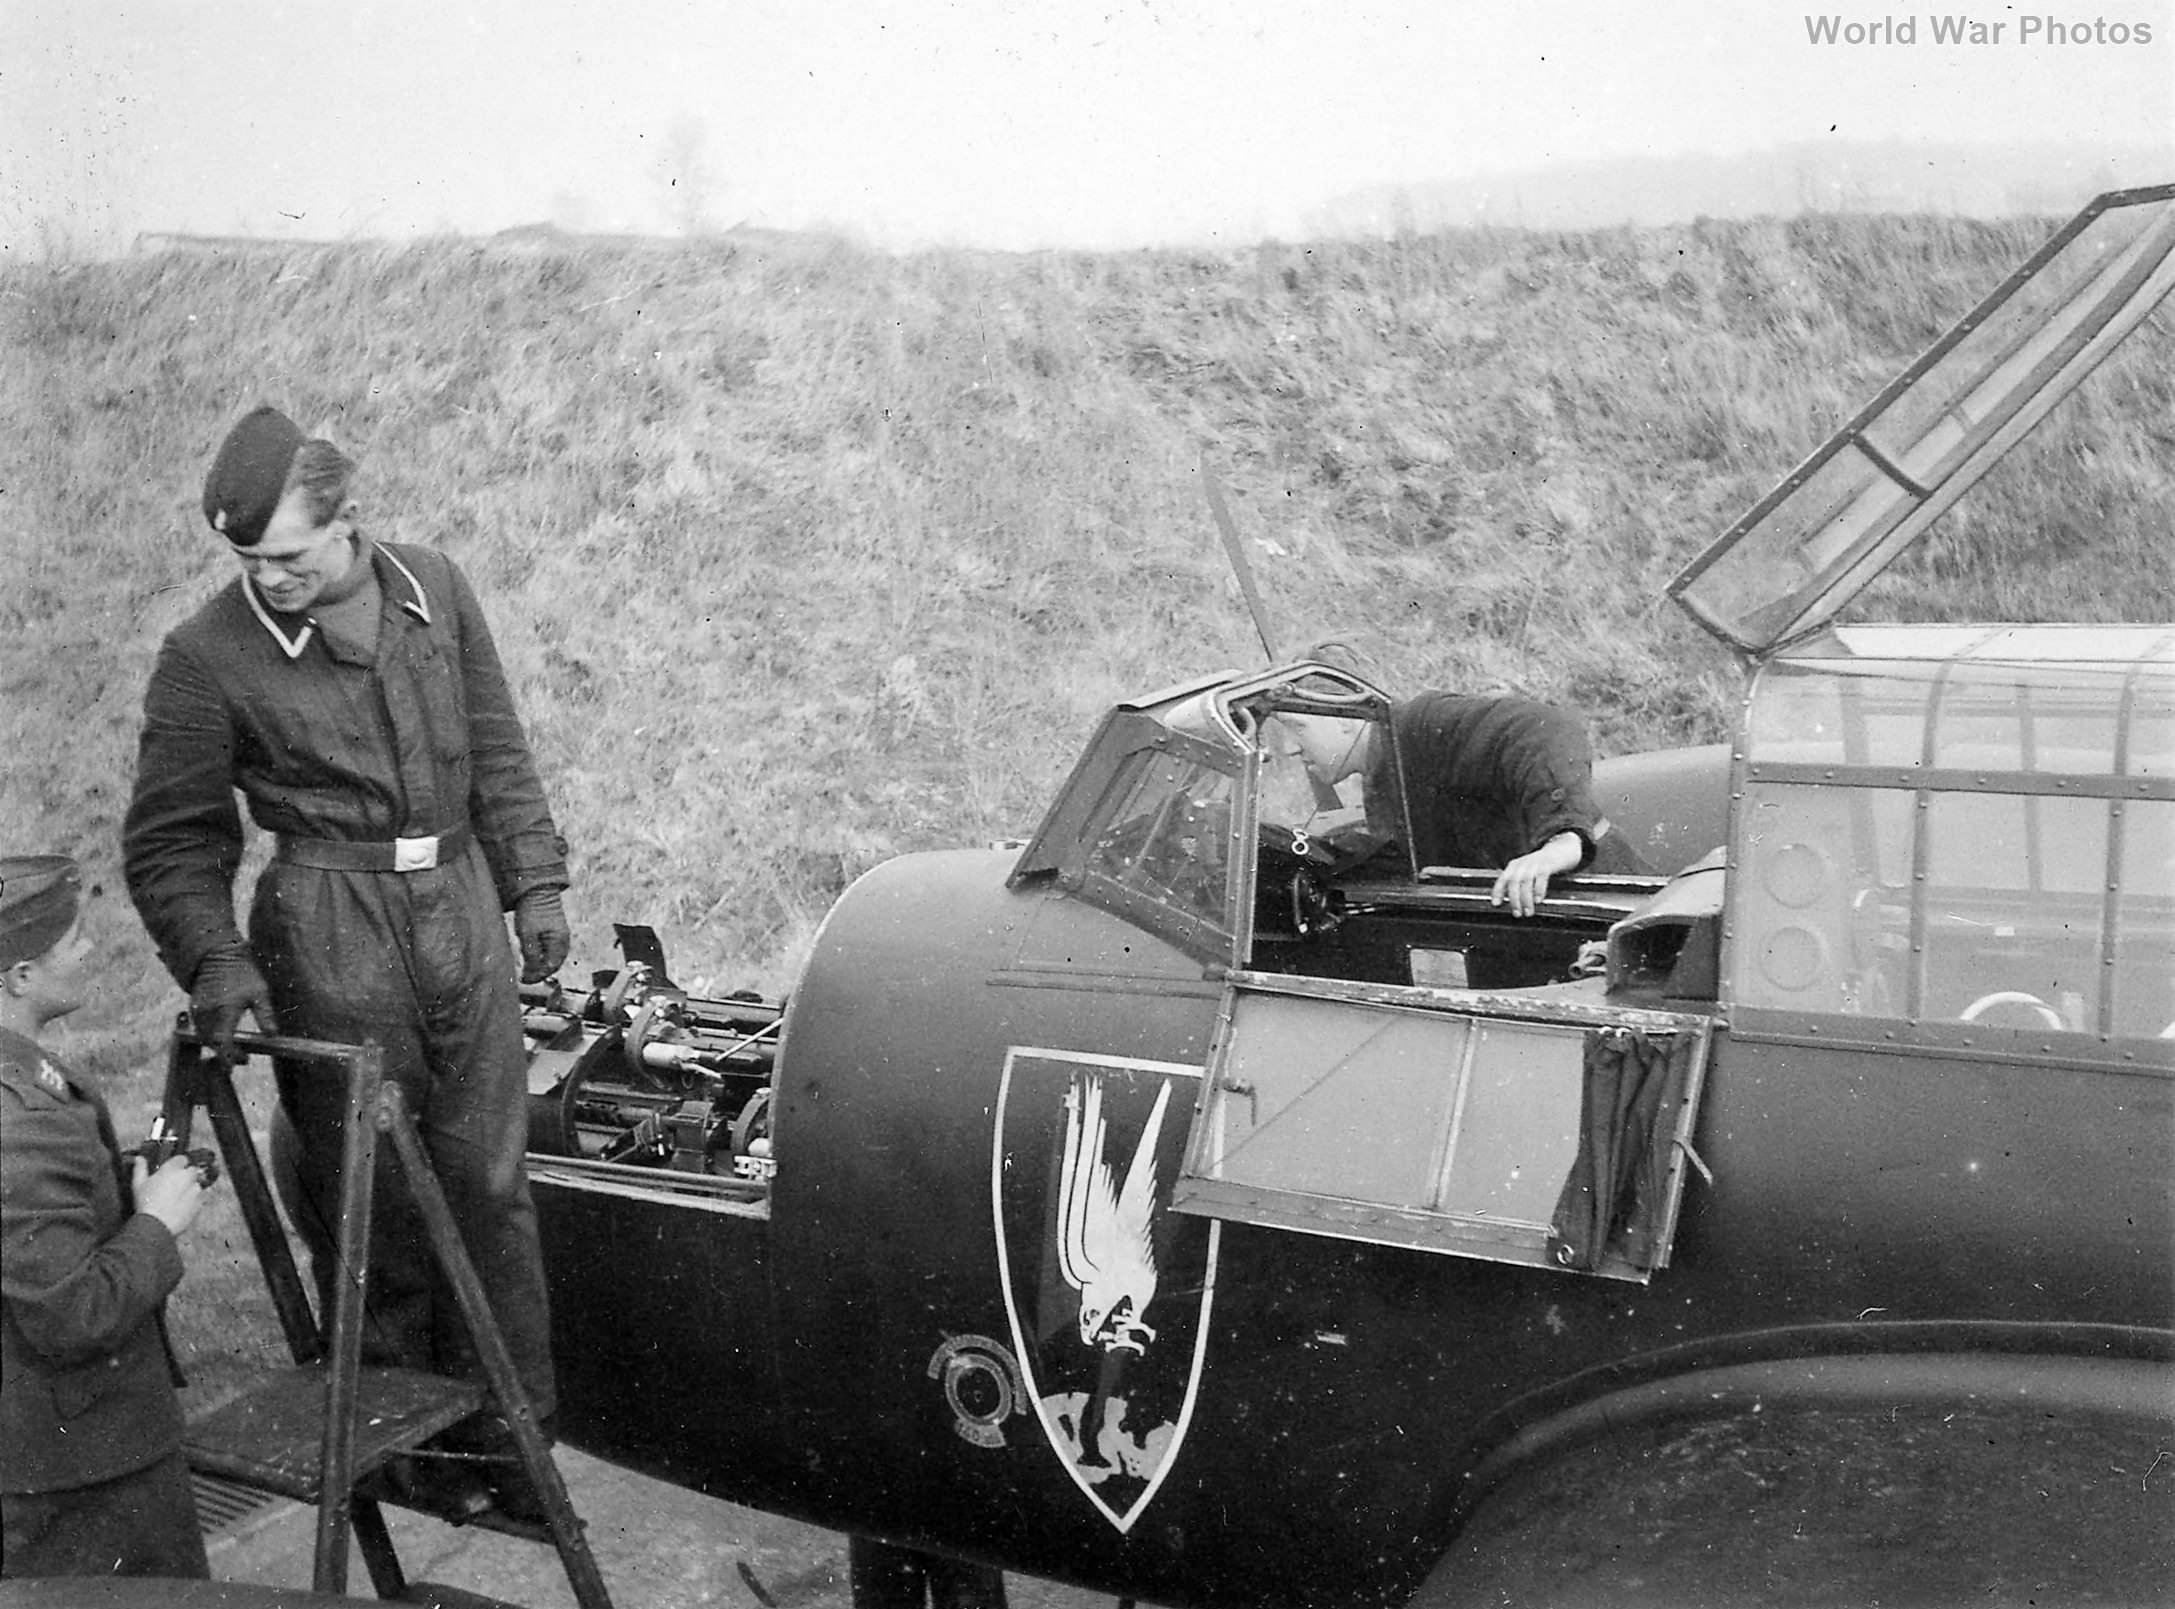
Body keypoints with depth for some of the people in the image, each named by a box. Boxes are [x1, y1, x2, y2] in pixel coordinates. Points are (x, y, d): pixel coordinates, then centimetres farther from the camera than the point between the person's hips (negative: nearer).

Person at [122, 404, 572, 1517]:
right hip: (330, 944, -3)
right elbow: (171, 840, -2)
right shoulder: (208, 654, -9)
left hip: (461, 912, 4)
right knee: (370, 1199, 3)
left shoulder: (433, 590, 2)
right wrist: (212, 957, -16)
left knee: (490, 1181, 9)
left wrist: (533, 882, 11)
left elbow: (497, 753, 13)